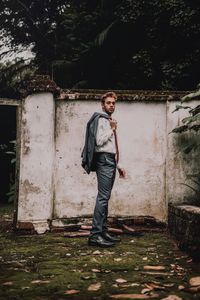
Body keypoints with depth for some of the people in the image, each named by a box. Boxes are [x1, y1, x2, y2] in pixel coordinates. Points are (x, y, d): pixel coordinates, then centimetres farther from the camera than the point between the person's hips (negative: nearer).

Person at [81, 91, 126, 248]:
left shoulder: (110, 121, 24)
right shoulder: (100, 119, -4)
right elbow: (99, 141, -17)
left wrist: (118, 166, 23)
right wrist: (112, 129, -7)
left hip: (110, 161, 10)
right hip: (104, 160, -10)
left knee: (105, 198, 9)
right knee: (103, 197, -15)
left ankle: (103, 232, 13)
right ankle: (95, 236, -16)